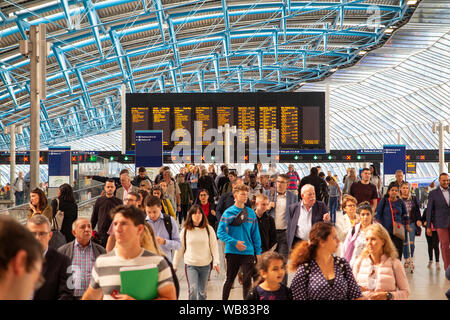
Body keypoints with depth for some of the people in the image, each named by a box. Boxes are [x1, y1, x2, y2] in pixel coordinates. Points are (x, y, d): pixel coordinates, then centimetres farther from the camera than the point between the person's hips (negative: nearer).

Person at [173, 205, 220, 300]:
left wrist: (216, 262, -9)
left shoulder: (209, 229, 0)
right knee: (193, 290, -15)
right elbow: (179, 249, 6)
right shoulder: (185, 231, 0)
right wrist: (174, 265, 7)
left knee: (202, 292, 12)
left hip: (205, 265, 1)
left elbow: (214, 247, 0)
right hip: (190, 265, -1)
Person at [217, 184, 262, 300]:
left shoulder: (251, 213, 5)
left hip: (248, 252, 2)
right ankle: (224, 299, 25)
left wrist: (258, 251, 5)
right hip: (232, 251, -2)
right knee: (229, 280, 10)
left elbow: (255, 234, 8)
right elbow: (220, 232, -9)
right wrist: (234, 242, -18)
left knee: (247, 281, 2)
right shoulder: (228, 213, -5)